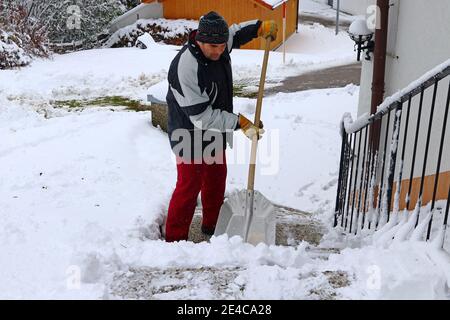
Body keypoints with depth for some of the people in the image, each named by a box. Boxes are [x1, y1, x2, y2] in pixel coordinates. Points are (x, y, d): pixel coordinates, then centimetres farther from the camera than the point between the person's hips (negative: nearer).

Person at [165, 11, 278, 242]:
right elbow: (201, 115, -31)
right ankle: (174, 238, 16)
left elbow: (236, 33, 19)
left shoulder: (218, 46, -7)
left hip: (215, 134, 9)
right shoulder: (185, 68, -32)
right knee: (189, 187, 0)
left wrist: (260, 27, 3)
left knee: (217, 180, 21)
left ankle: (212, 225, 41)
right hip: (191, 137, -8)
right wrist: (240, 122, -30)